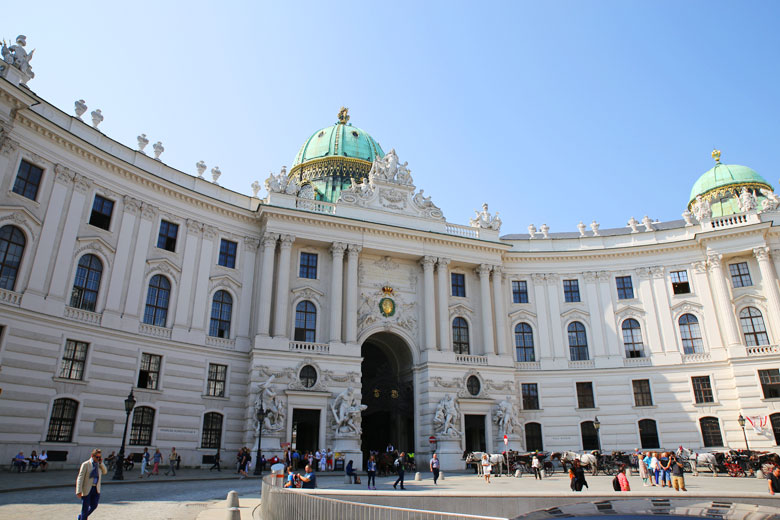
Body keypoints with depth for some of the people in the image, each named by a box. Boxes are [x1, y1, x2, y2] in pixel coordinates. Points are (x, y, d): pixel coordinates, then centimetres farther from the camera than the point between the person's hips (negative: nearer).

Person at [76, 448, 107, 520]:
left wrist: (101, 463, -2)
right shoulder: (85, 464, -8)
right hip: (87, 489, -5)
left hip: (96, 489, 5)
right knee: (85, 508, 1)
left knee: (94, 506, 6)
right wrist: (79, 491, -17)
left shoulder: (99, 464, 9)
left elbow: (104, 472, 11)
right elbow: (80, 478, -10)